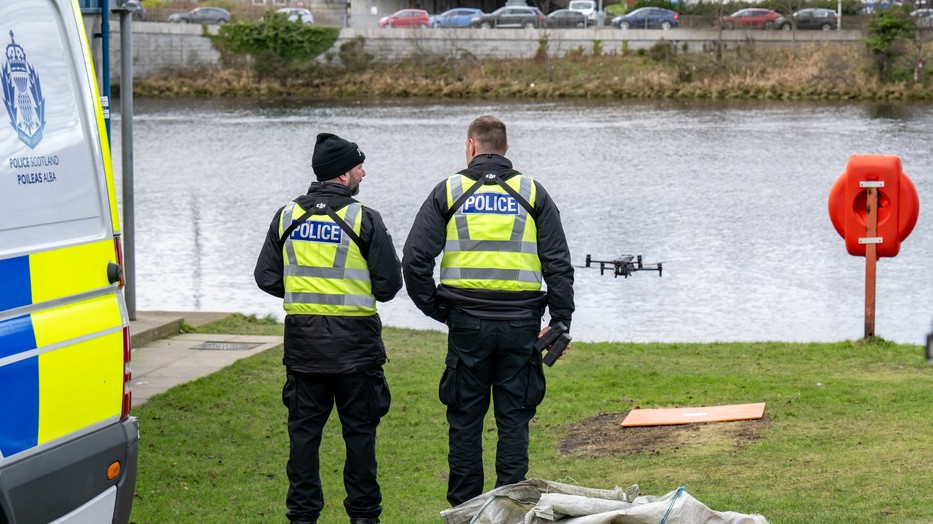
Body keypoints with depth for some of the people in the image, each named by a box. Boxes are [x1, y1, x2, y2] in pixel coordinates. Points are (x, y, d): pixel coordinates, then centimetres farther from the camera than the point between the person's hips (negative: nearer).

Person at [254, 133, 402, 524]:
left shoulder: (287, 217, 3)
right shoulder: (364, 219, -8)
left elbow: (266, 277, 6)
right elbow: (389, 284, -7)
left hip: (302, 343, 3)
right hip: (354, 343, -3)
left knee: (304, 429, 8)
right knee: (360, 430, 6)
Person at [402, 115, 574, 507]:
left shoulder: (449, 192, 4)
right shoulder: (533, 193, 6)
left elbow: (414, 259, -2)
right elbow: (559, 264, 2)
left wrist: (435, 309, 9)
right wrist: (560, 322, 6)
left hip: (467, 324, 0)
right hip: (520, 324, 0)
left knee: (465, 418, 8)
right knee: (513, 418, 6)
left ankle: (464, 507, 11)